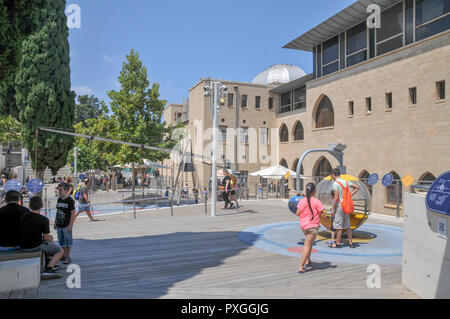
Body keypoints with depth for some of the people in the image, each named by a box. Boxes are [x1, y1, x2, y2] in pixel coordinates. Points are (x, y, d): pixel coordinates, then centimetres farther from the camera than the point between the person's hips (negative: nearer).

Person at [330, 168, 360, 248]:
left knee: (338, 225, 1)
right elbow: (357, 187, 19)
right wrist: (350, 195, 15)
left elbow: (336, 197, -17)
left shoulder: (335, 183, -13)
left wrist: (332, 208, -11)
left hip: (339, 206, -7)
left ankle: (338, 243, 7)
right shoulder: (346, 181, 10)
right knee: (347, 225, 14)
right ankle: (351, 242, 19)